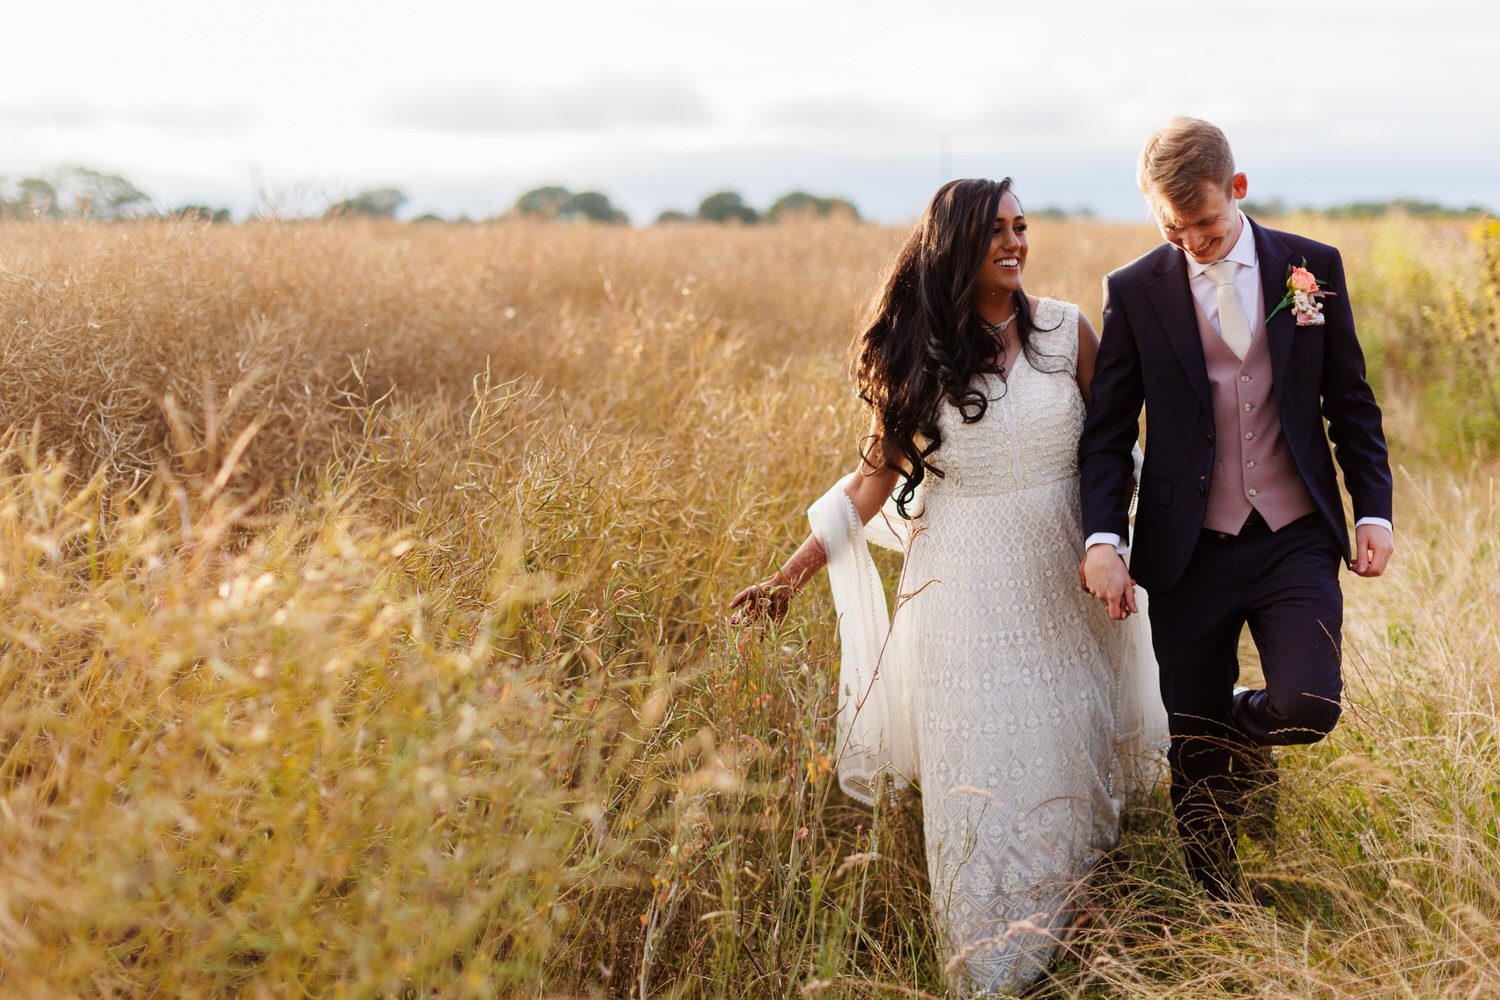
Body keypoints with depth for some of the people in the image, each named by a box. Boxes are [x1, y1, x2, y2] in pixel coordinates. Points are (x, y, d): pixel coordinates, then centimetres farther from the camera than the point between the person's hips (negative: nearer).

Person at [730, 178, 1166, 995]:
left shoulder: (1066, 331, -1)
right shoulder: (915, 357, -3)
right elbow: (875, 477, -1)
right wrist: (793, 573, -7)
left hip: (1062, 589, 2)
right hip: (965, 594, -1)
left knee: (1068, 764, 11)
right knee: (978, 781, 4)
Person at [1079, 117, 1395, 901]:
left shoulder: (1313, 268, 3)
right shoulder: (1135, 291, -1)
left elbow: (1351, 404, 9)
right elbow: (1107, 431, 0)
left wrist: (1374, 511, 1)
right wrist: (1102, 539, -13)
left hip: (1297, 540, 1)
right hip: (1188, 553, 0)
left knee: (1308, 708, -17)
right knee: (1197, 756, 7)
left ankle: (1243, 728, 21)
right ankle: (1217, 906, 30)